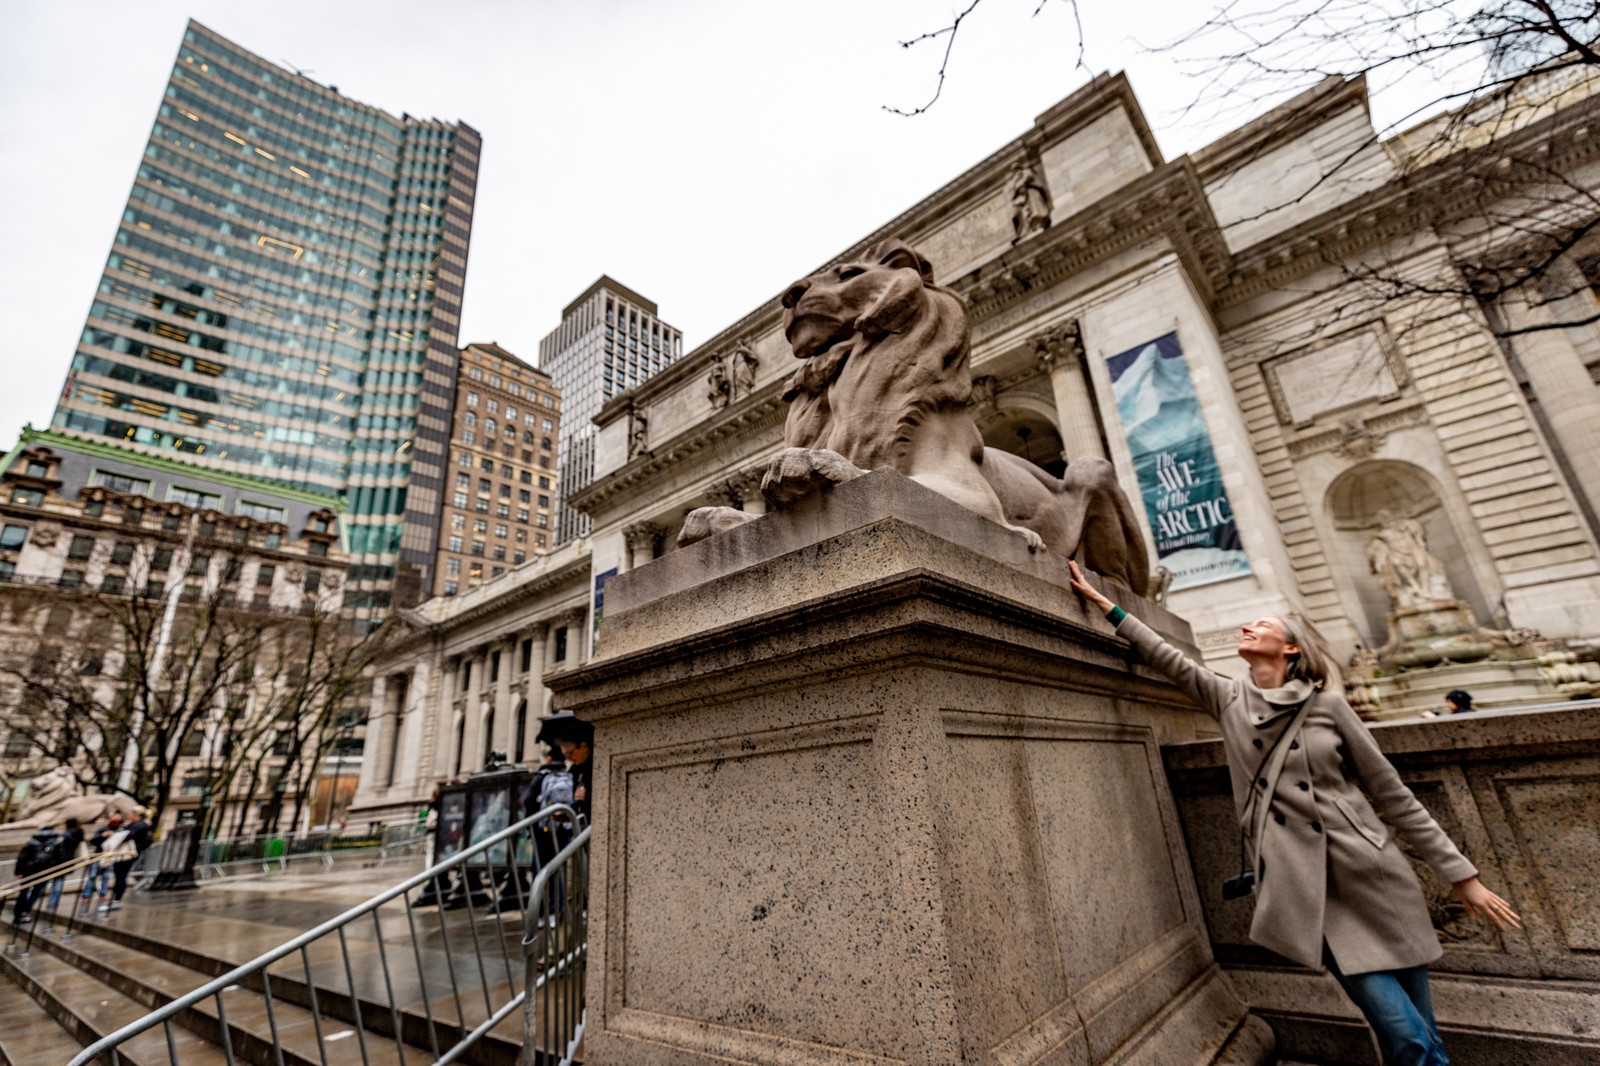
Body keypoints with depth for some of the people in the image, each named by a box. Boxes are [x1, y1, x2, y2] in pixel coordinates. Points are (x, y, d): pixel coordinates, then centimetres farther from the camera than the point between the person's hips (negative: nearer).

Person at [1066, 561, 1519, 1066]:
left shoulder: (1327, 703, -1)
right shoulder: (1228, 699, 2)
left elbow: (1391, 793, 4)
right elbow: (1169, 659, 0)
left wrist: (1461, 875, 3)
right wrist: (1101, 602, -1)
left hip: (1375, 877, 1)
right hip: (1309, 891, 0)